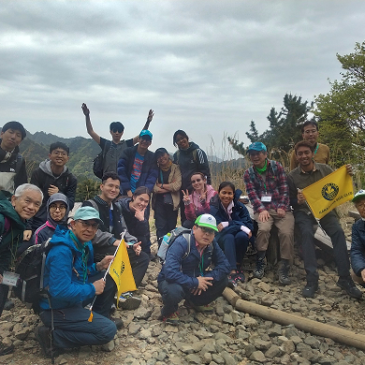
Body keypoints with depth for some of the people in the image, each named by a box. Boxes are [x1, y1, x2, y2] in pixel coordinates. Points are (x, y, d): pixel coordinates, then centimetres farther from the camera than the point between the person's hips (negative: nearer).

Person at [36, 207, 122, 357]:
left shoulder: (84, 244, 2)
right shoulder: (62, 251, -28)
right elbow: (60, 291, -33)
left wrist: (99, 266, -3)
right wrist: (92, 289, -20)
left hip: (73, 299, 9)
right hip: (57, 309, -9)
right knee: (108, 330, -14)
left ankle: (101, 317, 20)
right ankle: (52, 336, -6)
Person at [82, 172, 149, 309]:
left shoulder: (117, 207, 19)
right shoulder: (90, 205, -5)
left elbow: (123, 231, 15)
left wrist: (133, 243, -6)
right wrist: (113, 241, -28)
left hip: (115, 249, 8)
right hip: (96, 250, -7)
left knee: (143, 257, -8)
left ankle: (126, 292, -16)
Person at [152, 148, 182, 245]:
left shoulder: (175, 168, 0)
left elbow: (177, 186, -12)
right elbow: (154, 187, -6)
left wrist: (161, 185, -5)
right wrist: (169, 187, -10)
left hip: (172, 202, -1)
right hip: (159, 202, 1)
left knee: (171, 227, 7)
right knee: (161, 227, -1)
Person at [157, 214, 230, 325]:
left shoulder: (212, 244, -10)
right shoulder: (181, 243, -29)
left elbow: (224, 265, -10)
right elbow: (170, 272, -39)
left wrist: (205, 279, -25)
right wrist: (195, 282, -31)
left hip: (196, 281, 6)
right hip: (172, 281, -6)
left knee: (222, 279, -11)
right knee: (174, 290, -40)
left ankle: (195, 302, 14)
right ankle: (169, 310, -1)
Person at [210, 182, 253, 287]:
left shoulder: (240, 207, -1)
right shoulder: (213, 208, -9)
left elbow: (249, 224, -11)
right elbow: (218, 228, -19)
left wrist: (227, 224, -22)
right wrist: (241, 226, -27)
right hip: (220, 238, -2)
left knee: (241, 235, -32)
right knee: (229, 237, -35)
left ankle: (238, 266, -14)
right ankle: (232, 272, -48)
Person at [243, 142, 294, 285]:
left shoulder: (277, 167, 7)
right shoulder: (248, 173, 10)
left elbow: (284, 188, 2)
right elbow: (252, 193, -1)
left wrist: (282, 207, -9)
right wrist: (261, 209, -16)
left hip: (281, 208, 0)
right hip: (262, 209, 0)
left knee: (287, 232, -24)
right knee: (263, 229, -30)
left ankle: (284, 268, -13)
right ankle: (260, 264, -14)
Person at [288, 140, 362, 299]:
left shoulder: (325, 169, 1)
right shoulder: (292, 176, -2)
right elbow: (291, 201, 2)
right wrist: (298, 201, -21)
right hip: (304, 211, -1)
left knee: (338, 232, -27)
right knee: (307, 233, -32)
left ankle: (345, 278, -20)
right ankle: (312, 280, -31)